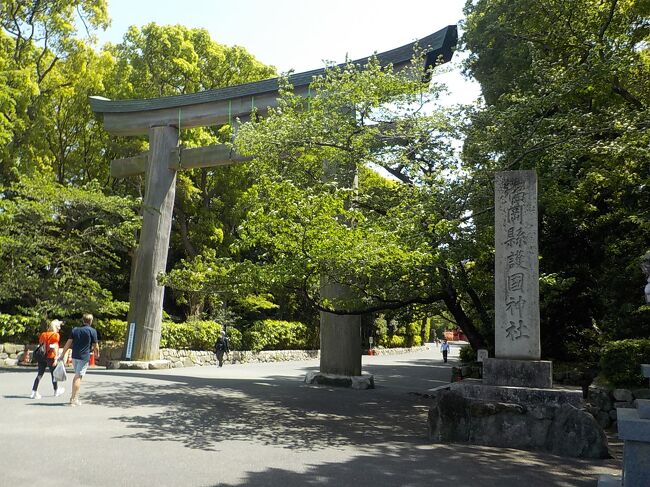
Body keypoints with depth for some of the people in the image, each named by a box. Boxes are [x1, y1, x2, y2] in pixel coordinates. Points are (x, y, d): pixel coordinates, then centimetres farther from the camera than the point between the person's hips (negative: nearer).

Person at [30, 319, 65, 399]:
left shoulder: (43, 334, 11)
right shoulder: (56, 335, -7)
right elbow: (55, 347, -14)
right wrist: (56, 359, -16)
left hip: (42, 357, 5)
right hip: (51, 357, -5)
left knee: (39, 374, 5)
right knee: (53, 374, 11)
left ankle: (34, 392, -5)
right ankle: (56, 391, 26)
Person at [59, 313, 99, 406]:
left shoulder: (75, 329, 8)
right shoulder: (92, 331, -6)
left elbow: (68, 343, 3)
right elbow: (95, 346, -3)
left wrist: (63, 354, 7)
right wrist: (97, 354, 15)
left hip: (74, 356, 5)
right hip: (84, 357, -5)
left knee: (76, 376, 20)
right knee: (78, 377, -3)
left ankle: (74, 396, 23)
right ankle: (74, 399, -4)